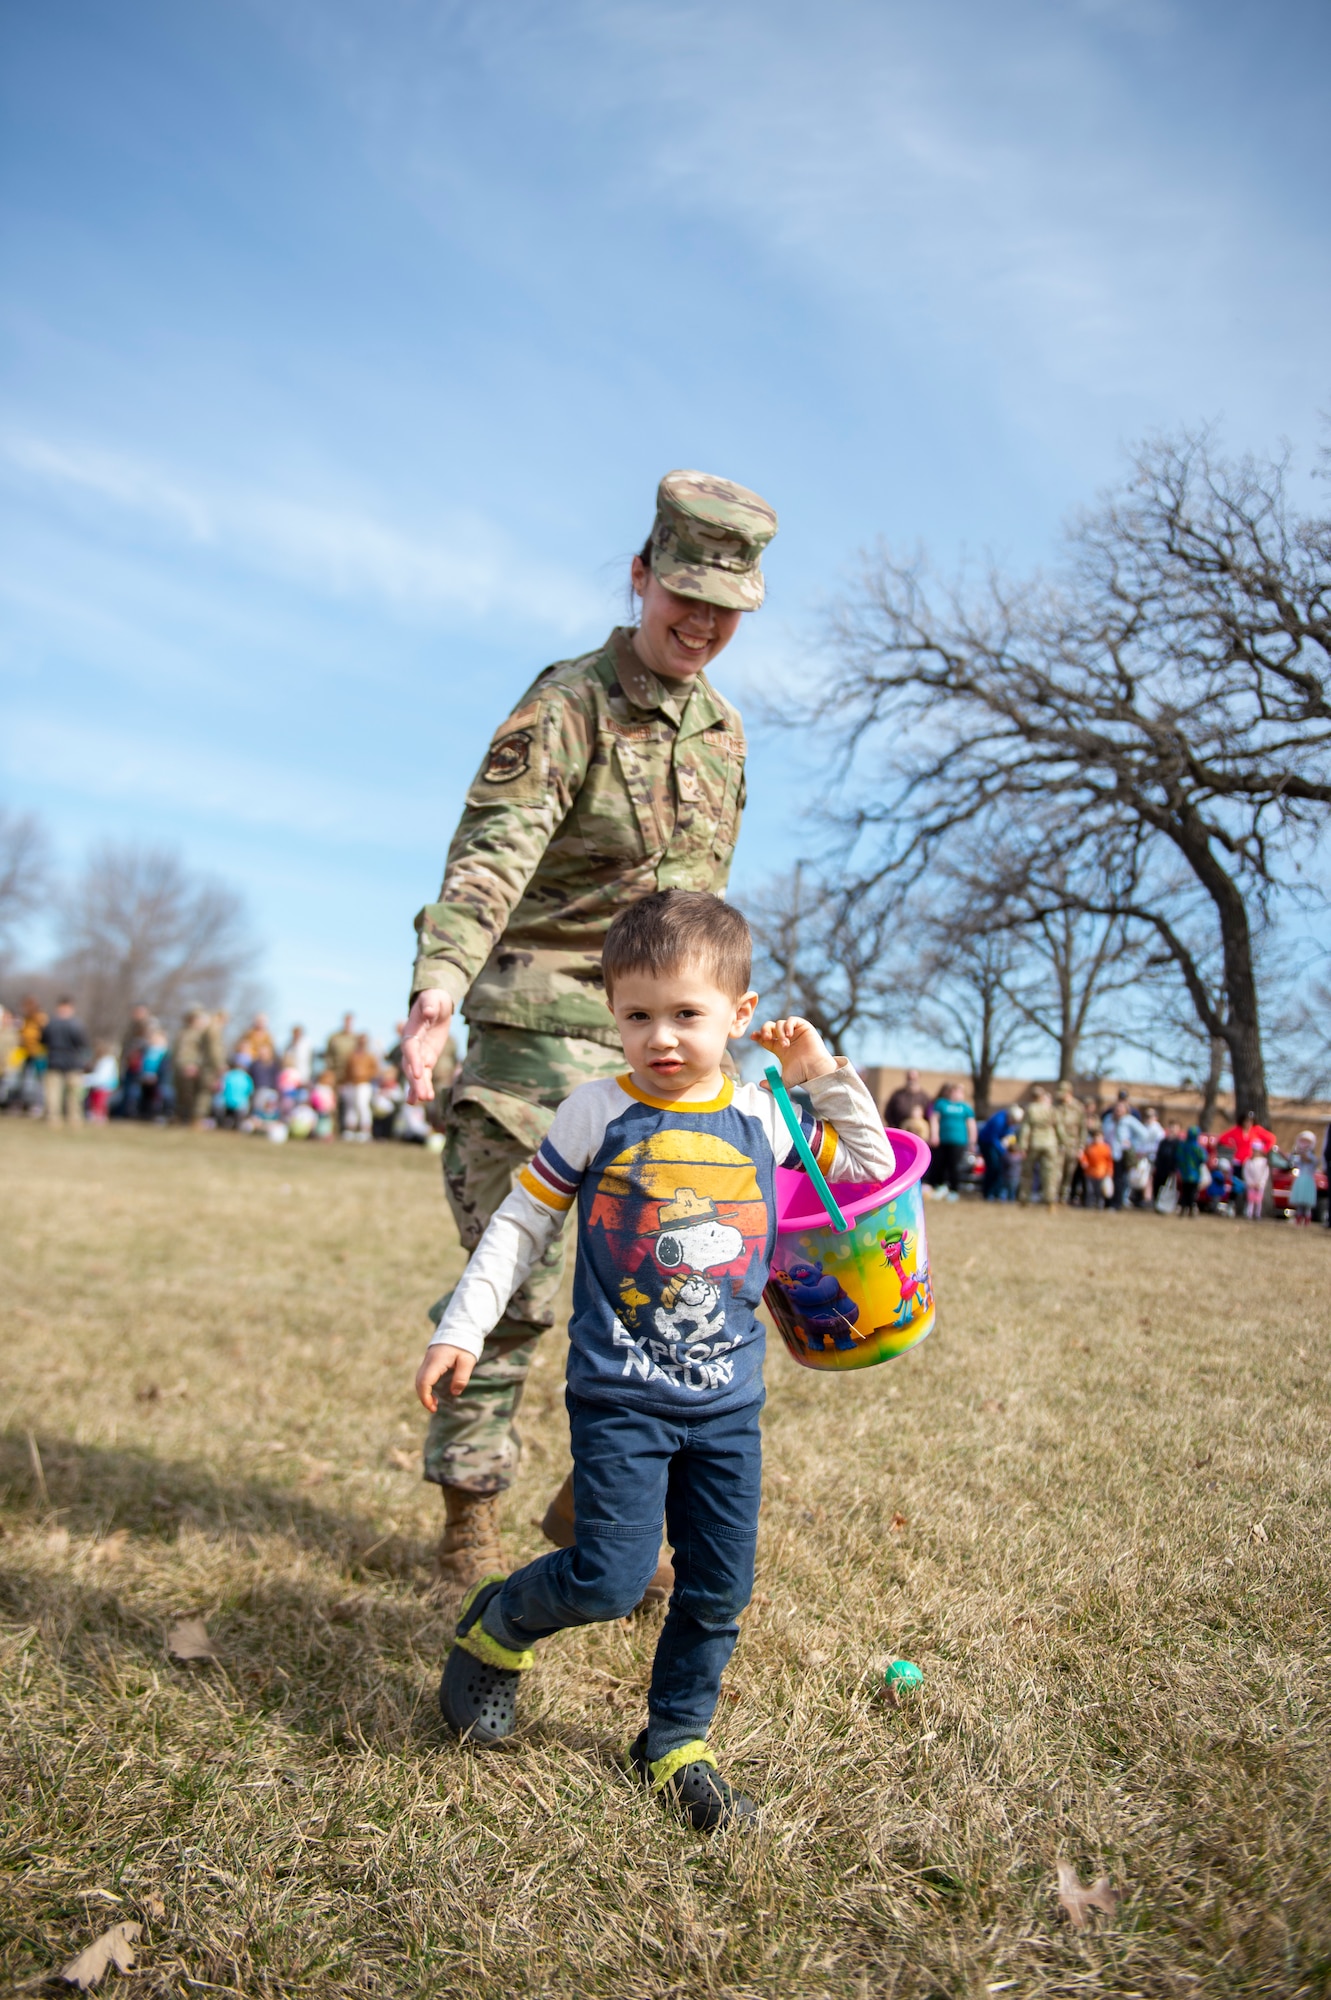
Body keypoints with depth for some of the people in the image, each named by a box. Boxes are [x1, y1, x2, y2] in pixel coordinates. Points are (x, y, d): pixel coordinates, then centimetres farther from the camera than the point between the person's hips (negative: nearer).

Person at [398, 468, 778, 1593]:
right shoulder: (565, 707, -8)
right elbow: (490, 854, -23)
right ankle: (471, 1511, 18)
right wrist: (438, 984, -40)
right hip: (543, 1028, -6)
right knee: (513, 1284, -2)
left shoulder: (725, 731, 14)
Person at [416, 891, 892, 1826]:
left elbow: (871, 1166, 12)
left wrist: (828, 1074, 3)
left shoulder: (763, 1118, 1)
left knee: (719, 1588, 10)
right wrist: (462, 1329, -5)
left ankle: (677, 1741, 34)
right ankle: (497, 1626, 24)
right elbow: (521, 1225, -1)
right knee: (611, 1579, -7)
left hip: (728, 1403, 4)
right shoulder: (597, 1113, -7)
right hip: (620, 1396, -3)